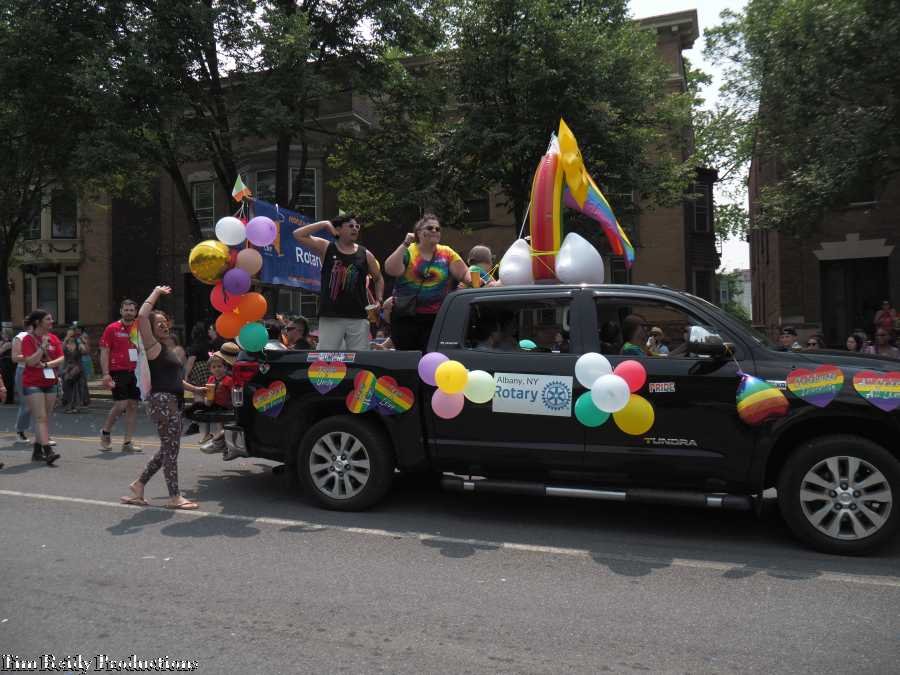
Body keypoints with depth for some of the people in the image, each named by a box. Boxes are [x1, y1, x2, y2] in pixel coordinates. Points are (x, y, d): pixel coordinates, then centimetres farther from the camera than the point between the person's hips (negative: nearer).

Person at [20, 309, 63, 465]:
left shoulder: (54, 338, 8)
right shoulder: (28, 339, -7)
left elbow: (61, 359, 2)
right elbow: (30, 361, -17)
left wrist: (46, 364, -14)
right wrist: (43, 346, -19)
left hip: (50, 383, 6)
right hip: (32, 383, -6)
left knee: (45, 418, 8)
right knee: (40, 418, -11)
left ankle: (37, 452, 17)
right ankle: (48, 451, -16)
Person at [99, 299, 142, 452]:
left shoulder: (139, 329, 10)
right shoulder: (112, 328, -1)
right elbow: (104, 352, -3)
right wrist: (106, 374, -12)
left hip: (135, 372, 4)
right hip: (118, 372, -4)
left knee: (133, 406, 4)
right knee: (121, 404, -10)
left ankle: (127, 442, 11)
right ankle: (105, 431, 17)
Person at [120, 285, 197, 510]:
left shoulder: (165, 349, 19)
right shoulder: (153, 347, -6)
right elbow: (141, 317, -21)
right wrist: (156, 293, -13)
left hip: (172, 402, 9)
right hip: (162, 401, -9)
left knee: (167, 449, 15)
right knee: (170, 449, -4)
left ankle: (138, 486, 24)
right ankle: (174, 497, 3)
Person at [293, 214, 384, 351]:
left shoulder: (365, 254, 8)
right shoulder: (326, 248, 5)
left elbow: (379, 279, 20)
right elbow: (298, 235, -2)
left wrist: (379, 300, 4)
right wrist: (325, 224, -2)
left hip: (358, 317, 1)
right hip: (330, 316, -1)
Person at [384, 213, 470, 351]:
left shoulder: (447, 253, 7)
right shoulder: (407, 252, 1)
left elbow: (465, 274, 6)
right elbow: (391, 270, -14)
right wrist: (405, 245, -14)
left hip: (435, 317, 1)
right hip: (406, 316, -1)